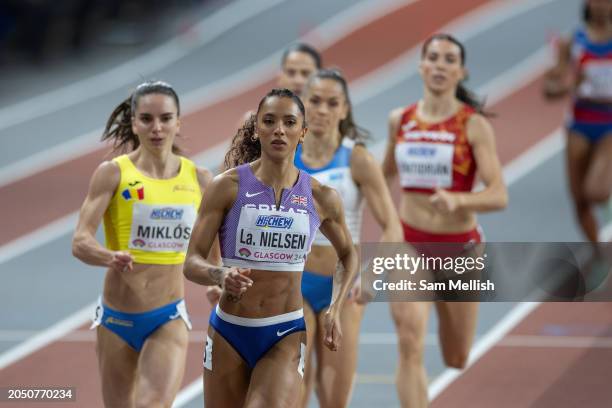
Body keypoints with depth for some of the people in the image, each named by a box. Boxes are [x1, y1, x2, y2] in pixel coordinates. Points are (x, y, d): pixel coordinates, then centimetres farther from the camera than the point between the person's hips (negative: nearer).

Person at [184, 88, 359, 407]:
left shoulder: (321, 198, 1)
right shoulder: (227, 186, -6)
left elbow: (348, 254, 20)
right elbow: (192, 262, -7)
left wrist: (336, 309, 5)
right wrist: (221, 276, -29)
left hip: (286, 337, 0)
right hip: (228, 333, 0)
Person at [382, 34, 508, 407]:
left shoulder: (474, 125, -9)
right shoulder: (400, 120, 2)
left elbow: (499, 195, -17)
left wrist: (457, 200, -34)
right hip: (408, 244, 1)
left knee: (456, 360, 14)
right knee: (410, 345, -20)